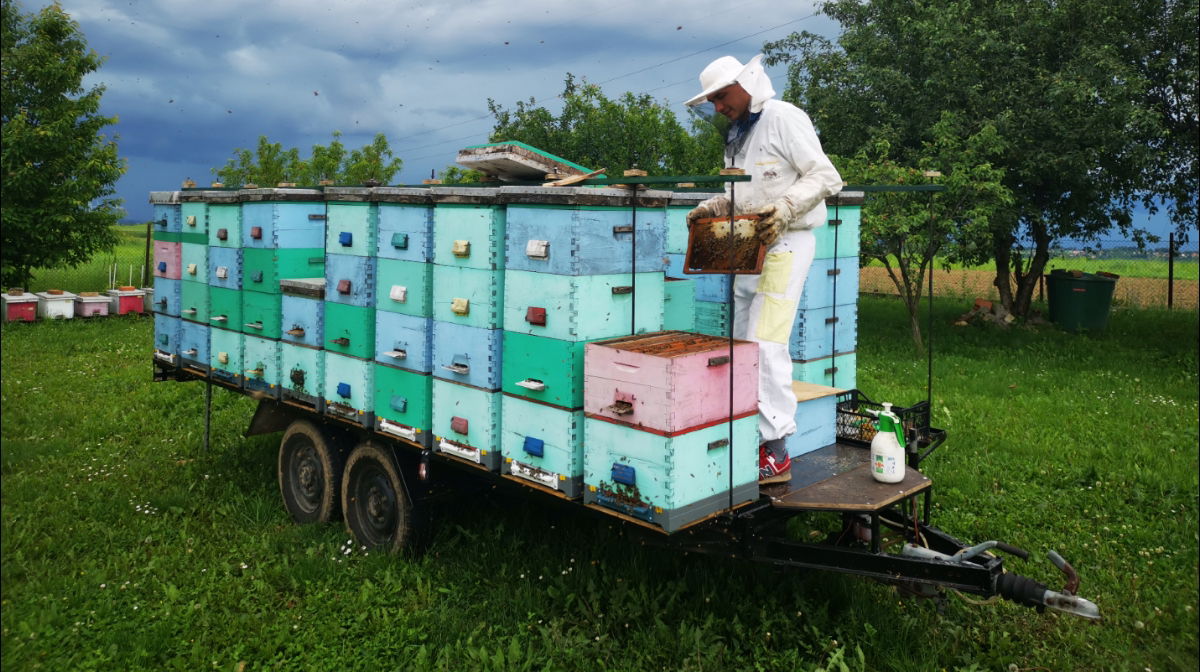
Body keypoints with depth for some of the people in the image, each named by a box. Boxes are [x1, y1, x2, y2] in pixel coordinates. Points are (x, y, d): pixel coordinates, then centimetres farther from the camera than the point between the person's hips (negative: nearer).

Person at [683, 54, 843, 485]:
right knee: (741, 344, 8)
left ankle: (776, 452, -10)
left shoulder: (784, 118, -7)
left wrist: (784, 209, -25)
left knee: (766, 343, -15)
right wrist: (711, 208, 8)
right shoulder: (736, 134, 19)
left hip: (785, 243, -9)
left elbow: (825, 177, -13)